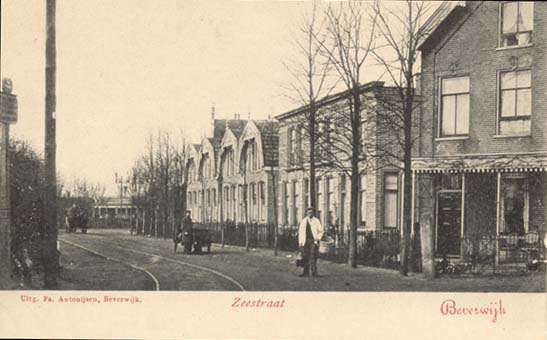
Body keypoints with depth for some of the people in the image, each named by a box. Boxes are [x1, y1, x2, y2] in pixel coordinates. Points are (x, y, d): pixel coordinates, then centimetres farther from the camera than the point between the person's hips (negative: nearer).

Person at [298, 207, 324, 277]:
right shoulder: (303, 221, 12)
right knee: (305, 257, 1)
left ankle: (314, 272, -11)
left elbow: (320, 230, 10)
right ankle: (306, 272, 7)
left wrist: (318, 238, -2)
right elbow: (300, 232, 12)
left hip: (314, 240, -2)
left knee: (313, 256, -11)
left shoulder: (316, 221, 6)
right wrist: (300, 242, 5)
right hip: (305, 241, 2)